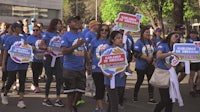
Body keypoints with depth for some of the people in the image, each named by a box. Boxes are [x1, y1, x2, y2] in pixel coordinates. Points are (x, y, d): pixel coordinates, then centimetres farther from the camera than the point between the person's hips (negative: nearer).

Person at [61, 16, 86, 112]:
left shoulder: (82, 35, 11)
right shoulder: (66, 36, -8)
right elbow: (64, 51, -17)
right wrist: (76, 45, -23)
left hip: (81, 68, 6)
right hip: (70, 68, -6)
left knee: (81, 90, 11)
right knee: (71, 92, 3)